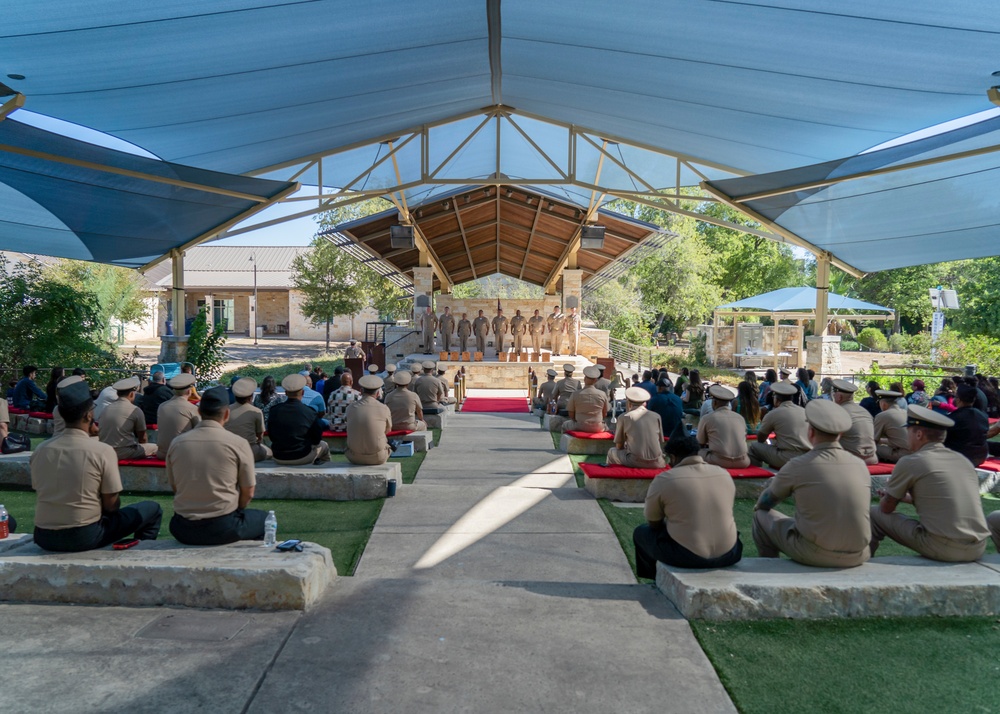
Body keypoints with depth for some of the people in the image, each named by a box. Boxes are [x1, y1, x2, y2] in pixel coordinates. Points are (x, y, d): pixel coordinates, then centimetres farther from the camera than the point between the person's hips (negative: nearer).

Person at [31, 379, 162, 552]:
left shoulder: (40, 450, 0)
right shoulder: (103, 451, -14)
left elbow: (44, 494, 12)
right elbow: (111, 505, -10)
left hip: (44, 537, 6)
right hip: (85, 537, -5)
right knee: (152, 509, 11)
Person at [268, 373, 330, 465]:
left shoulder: (274, 410, -8)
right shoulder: (310, 413, -17)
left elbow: (271, 436, 3)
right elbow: (316, 440, -7)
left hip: (278, 458, 3)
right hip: (302, 458, -3)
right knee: (324, 445, 27)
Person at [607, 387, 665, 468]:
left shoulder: (624, 417, 2)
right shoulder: (656, 416, 8)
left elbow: (619, 446, 6)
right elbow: (661, 443, 16)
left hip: (635, 462, -3)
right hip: (656, 464, 3)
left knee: (612, 452, 25)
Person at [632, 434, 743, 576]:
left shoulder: (663, 480, -10)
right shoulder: (725, 474, 5)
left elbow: (654, 524, 2)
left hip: (685, 557, -4)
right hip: (728, 555, 5)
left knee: (641, 532, 20)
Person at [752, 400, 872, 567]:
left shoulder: (798, 466, -11)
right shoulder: (860, 465, 0)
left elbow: (764, 503, 4)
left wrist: (759, 506, 28)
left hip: (814, 556, -4)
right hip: (857, 557, 5)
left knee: (761, 516, 14)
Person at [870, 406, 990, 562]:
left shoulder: (910, 462, -6)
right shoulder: (963, 460, 12)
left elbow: (887, 508, 5)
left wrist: (892, 495, 27)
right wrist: (903, 496, 35)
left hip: (942, 550, -7)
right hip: (978, 549, 7)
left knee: (874, 514, 9)